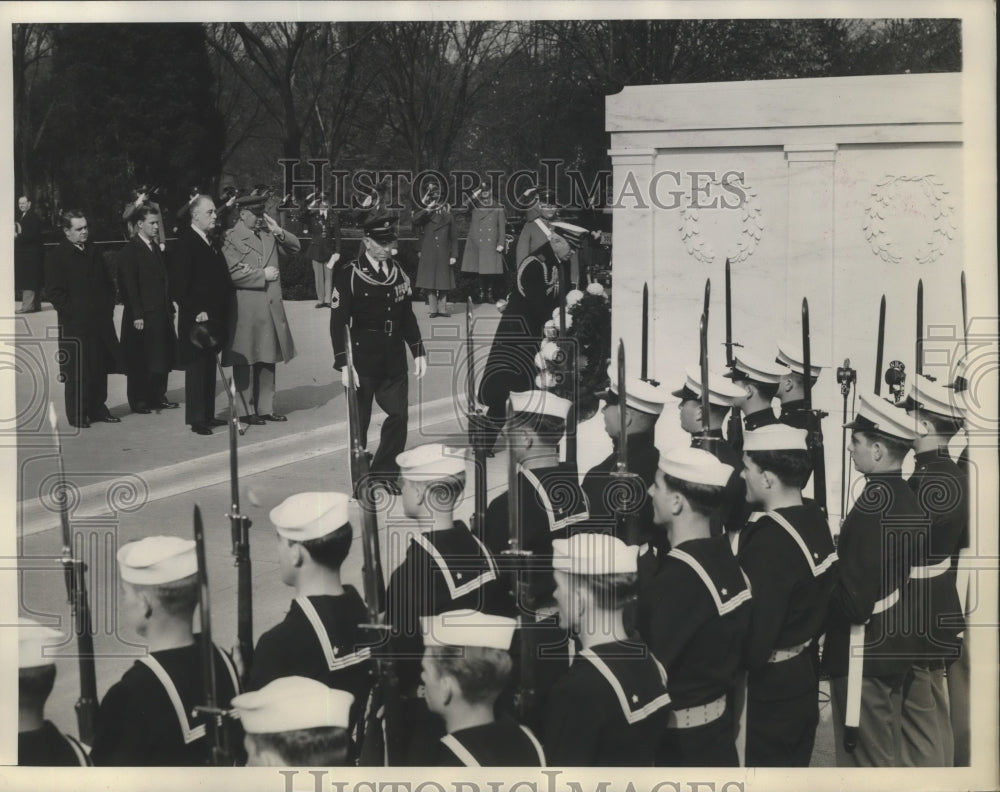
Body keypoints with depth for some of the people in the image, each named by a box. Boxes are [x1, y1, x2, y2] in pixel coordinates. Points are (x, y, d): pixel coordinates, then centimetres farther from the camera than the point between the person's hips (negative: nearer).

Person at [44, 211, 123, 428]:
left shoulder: (94, 253, 13)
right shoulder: (56, 258, -6)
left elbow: (109, 282, 19)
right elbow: (56, 293, -9)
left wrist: (107, 308, 8)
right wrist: (73, 313, -15)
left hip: (101, 321, 6)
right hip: (75, 325, -6)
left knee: (100, 367, 10)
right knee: (77, 370, -3)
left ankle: (98, 408, 21)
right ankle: (77, 415, 4)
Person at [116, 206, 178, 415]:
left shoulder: (155, 248, 15)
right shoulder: (130, 251, -9)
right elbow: (129, 286, -13)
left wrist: (169, 308, 11)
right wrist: (137, 315, -17)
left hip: (161, 314, 8)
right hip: (142, 317, -8)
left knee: (162, 359, 9)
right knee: (140, 362, 0)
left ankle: (157, 397, 18)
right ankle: (138, 401, 8)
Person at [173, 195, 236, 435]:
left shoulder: (213, 240, 13)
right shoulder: (185, 242, -11)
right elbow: (181, 284, -16)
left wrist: (222, 311, 11)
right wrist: (196, 311, -19)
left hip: (214, 316, 8)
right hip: (196, 318, -8)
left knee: (209, 367, 12)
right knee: (197, 367, -3)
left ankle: (208, 415, 19)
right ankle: (196, 418, 1)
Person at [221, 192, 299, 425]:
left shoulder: (268, 234, 13)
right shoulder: (231, 238, -7)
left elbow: (295, 247, 17)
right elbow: (233, 273, -16)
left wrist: (278, 231, 1)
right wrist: (262, 275, -11)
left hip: (271, 307, 7)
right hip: (245, 311, -7)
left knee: (268, 360, 11)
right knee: (245, 362, 0)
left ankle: (266, 408, 19)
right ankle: (246, 410, 6)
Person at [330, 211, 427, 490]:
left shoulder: (398, 272, 8)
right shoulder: (349, 276, -10)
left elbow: (407, 316, 15)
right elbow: (337, 323, -11)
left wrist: (418, 351, 10)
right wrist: (343, 364, -16)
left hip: (394, 362, 5)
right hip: (363, 361, -5)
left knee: (399, 415, 1)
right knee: (359, 422, 5)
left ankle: (385, 472, 16)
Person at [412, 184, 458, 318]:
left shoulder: (448, 217, 9)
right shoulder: (425, 216, 6)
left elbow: (453, 238, 9)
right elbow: (414, 220, -16)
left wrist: (454, 255, 1)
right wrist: (428, 209, -14)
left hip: (443, 256, 1)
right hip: (428, 255, -1)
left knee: (444, 283, 2)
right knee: (430, 283, -2)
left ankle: (443, 309, 8)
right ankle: (433, 310, 2)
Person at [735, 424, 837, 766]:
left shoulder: (770, 542, -27)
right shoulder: (815, 518, 1)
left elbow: (755, 637, -27)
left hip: (769, 689, -9)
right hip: (805, 674, 9)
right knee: (794, 762, 21)